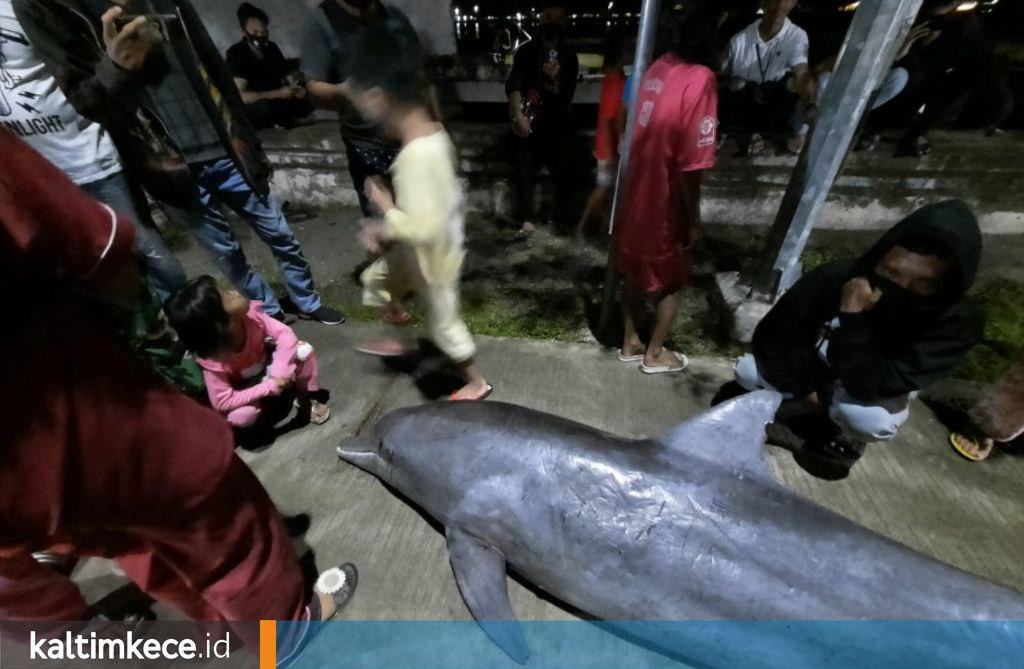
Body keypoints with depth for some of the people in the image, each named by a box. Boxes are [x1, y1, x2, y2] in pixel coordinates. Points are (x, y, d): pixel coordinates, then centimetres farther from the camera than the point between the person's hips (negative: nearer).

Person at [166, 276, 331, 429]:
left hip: (266, 365, 3)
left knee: (304, 350, -20)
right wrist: (269, 387, -34)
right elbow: (222, 402, -30)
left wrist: (280, 372, -35)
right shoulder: (213, 360, -35)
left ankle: (304, 399, 2)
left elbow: (285, 334, -25)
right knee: (241, 415, -32)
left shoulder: (248, 313, -29)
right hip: (244, 388, -3)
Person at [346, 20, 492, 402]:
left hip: (432, 255, -9)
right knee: (375, 280, 27)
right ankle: (401, 341, 50)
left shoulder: (417, 156, -33)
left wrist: (385, 207, -19)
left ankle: (476, 383, 37)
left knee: (444, 323, 11)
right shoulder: (433, 133, -3)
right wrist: (386, 230, 2)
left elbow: (424, 229, -36)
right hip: (419, 249, 9)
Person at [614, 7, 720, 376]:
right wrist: (693, 220, -11)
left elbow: (644, 134, 10)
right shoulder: (700, 81, -21)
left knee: (634, 273, 19)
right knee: (671, 283, 13)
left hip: (635, 193, 7)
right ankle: (654, 354, 29)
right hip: (664, 205, -7)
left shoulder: (659, 66, 2)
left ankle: (630, 342, 36)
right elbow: (691, 166, -23)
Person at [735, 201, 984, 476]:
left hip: (877, 393, -2)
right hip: (810, 370, 3)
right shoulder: (836, 277, -28)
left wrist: (852, 316, -44)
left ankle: (845, 435, -1)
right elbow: (771, 336, -20)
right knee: (747, 370, -23)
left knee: (870, 420, -38)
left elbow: (871, 386, -39)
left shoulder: (955, 323, -29)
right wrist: (804, 389, -18)